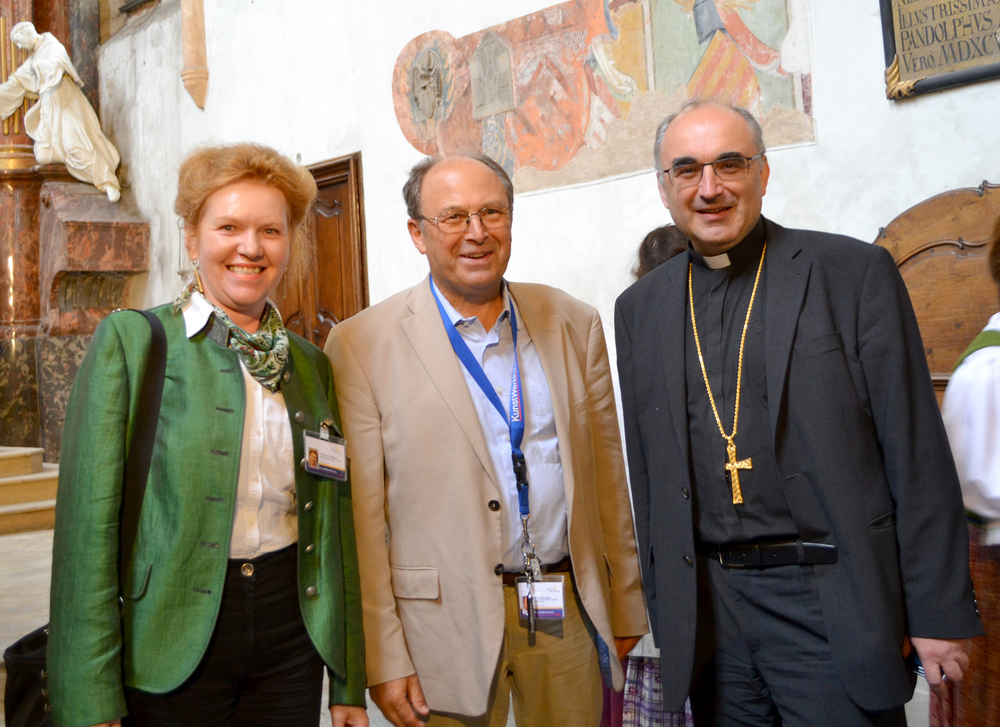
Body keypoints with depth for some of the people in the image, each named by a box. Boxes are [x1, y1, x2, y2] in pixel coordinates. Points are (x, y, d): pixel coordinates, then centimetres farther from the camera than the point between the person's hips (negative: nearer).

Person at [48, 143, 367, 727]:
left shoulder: (312, 364, 7)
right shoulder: (130, 340, -6)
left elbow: (334, 527, 9)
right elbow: (89, 520, -10)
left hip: (292, 631, 4)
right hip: (171, 645, -3)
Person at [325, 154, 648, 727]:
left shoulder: (575, 324, 4)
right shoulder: (361, 345, -7)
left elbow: (607, 475, 7)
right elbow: (360, 515, -8)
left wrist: (626, 607, 9)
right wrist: (383, 657, -9)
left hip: (569, 611, 3)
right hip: (446, 621, -3)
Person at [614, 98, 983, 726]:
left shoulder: (856, 273, -3)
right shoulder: (640, 309, 7)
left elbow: (917, 454, -5)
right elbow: (648, 473, 10)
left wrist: (937, 613, -7)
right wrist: (664, 609, 9)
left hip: (835, 611, -3)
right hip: (708, 613, 4)